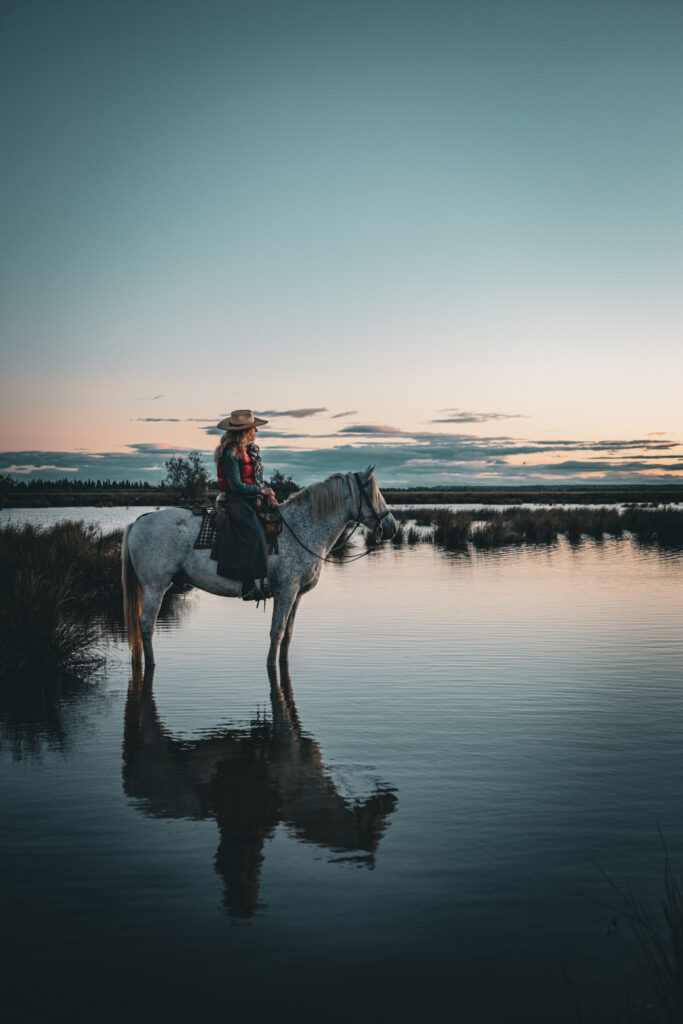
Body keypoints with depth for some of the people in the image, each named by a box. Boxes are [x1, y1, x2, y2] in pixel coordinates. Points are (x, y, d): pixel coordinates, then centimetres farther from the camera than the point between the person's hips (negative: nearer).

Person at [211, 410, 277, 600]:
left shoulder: (252, 449, 14)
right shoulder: (231, 453, -12)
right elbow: (236, 485, -14)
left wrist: (268, 495, -2)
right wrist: (261, 490, -9)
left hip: (253, 500, 9)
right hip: (236, 501, -9)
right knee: (254, 533, -26)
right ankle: (250, 586, -24)